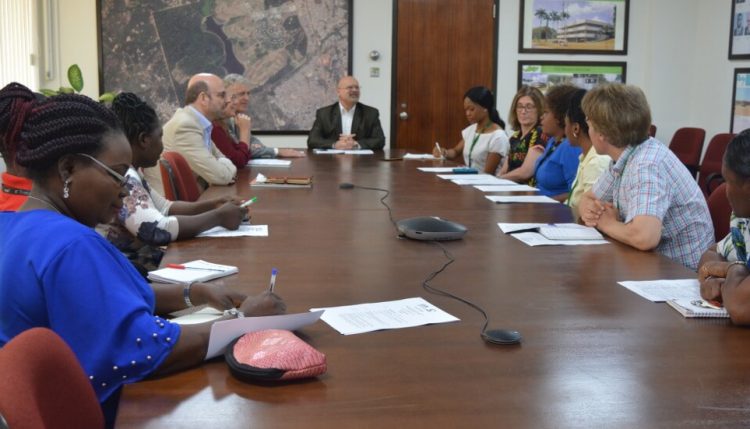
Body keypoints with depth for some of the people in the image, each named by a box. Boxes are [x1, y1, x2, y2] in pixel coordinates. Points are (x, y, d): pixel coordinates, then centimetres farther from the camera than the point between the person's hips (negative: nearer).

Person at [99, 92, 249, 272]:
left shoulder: (129, 171, 10)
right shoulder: (120, 176, -21)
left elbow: (164, 207, 18)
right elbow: (157, 230, -30)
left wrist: (213, 205, 4)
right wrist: (219, 217, -18)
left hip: (144, 267, 9)